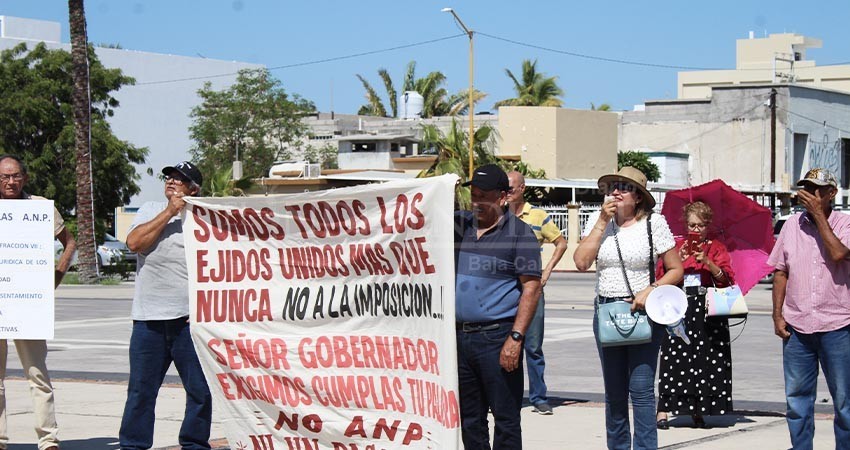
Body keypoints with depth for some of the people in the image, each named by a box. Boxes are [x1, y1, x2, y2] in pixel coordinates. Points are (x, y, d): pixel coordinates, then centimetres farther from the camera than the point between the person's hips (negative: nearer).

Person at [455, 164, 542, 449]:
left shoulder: (519, 233, -3)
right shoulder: (459, 225, 11)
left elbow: (531, 288, -7)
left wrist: (515, 338, -15)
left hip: (497, 337, -6)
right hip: (460, 335, 6)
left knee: (505, 416, -3)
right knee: (469, 417, 11)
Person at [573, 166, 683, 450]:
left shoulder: (653, 224, -1)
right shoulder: (599, 222, 8)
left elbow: (676, 270, 1)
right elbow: (581, 262, -5)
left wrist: (650, 290, -15)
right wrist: (602, 222, -6)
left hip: (643, 313, -4)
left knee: (641, 388, -10)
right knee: (614, 392, 9)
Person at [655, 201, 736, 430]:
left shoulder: (716, 247, 9)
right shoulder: (677, 245, 13)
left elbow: (726, 279, -3)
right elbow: (662, 276, 5)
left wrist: (708, 263, -17)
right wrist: (678, 260, -11)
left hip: (708, 310, 0)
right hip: (680, 310, 0)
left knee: (706, 358, -3)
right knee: (674, 358, -7)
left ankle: (698, 412, 3)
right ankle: (663, 410, -10)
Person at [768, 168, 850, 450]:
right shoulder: (793, 225, 9)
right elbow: (781, 272, 10)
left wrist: (819, 214, -13)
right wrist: (778, 315, 4)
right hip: (796, 326, 3)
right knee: (797, 396, 8)